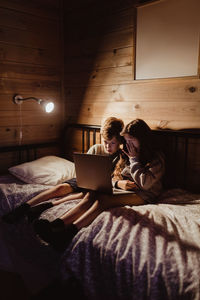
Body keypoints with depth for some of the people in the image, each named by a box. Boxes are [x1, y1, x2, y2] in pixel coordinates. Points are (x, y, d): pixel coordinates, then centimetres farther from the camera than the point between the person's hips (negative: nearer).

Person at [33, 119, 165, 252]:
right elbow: (115, 176, 16)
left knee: (104, 198, -34)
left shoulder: (157, 157, -2)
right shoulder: (127, 154, 18)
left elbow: (145, 184, -16)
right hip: (124, 189, 6)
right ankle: (57, 224, -44)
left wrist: (134, 159, -10)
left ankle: (70, 232, -48)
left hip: (144, 195, -6)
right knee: (91, 194, -26)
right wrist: (118, 182, -8)